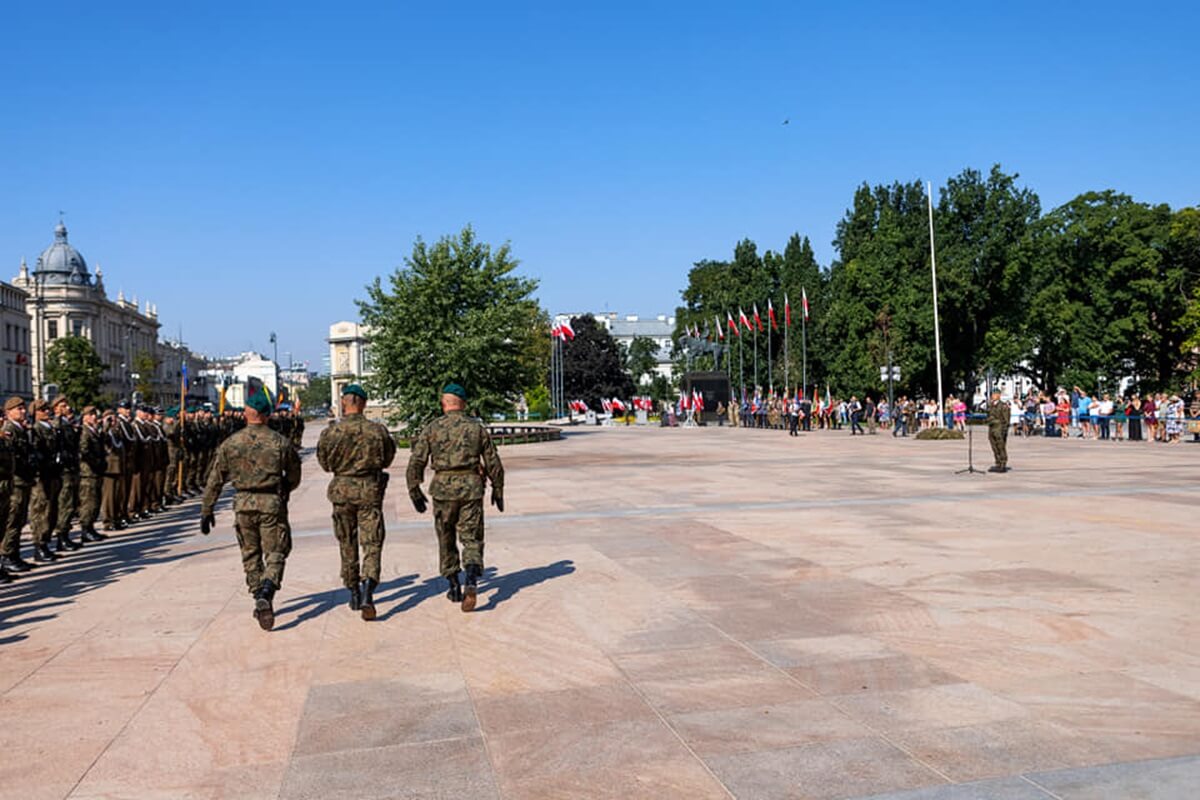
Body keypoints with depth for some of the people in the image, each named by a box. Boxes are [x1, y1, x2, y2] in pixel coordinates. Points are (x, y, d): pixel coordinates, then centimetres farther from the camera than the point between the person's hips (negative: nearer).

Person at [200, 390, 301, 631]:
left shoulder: (230, 444, 0)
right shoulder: (280, 442, -3)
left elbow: (215, 480, 2)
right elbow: (294, 477, 6)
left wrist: (206, 511, 9)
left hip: (243, 504, 2)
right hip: (272, 503, -2)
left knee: (250, 554, 17)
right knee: (275, 553, 3)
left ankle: (259, 601, 20)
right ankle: (265, 595, -20)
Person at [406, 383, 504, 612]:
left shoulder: (431, 429, 1)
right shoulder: (477, 427, 5)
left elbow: (416, 462, -2)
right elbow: (493, 463, 7)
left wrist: (414, 492, 7)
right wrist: (498, 490, 17)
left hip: (443, 488, 0)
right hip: (471, 487, 0)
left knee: (446, 540, 16)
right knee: (472, 539, 3)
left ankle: (454, 588, 21)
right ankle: (472, 582, -20)